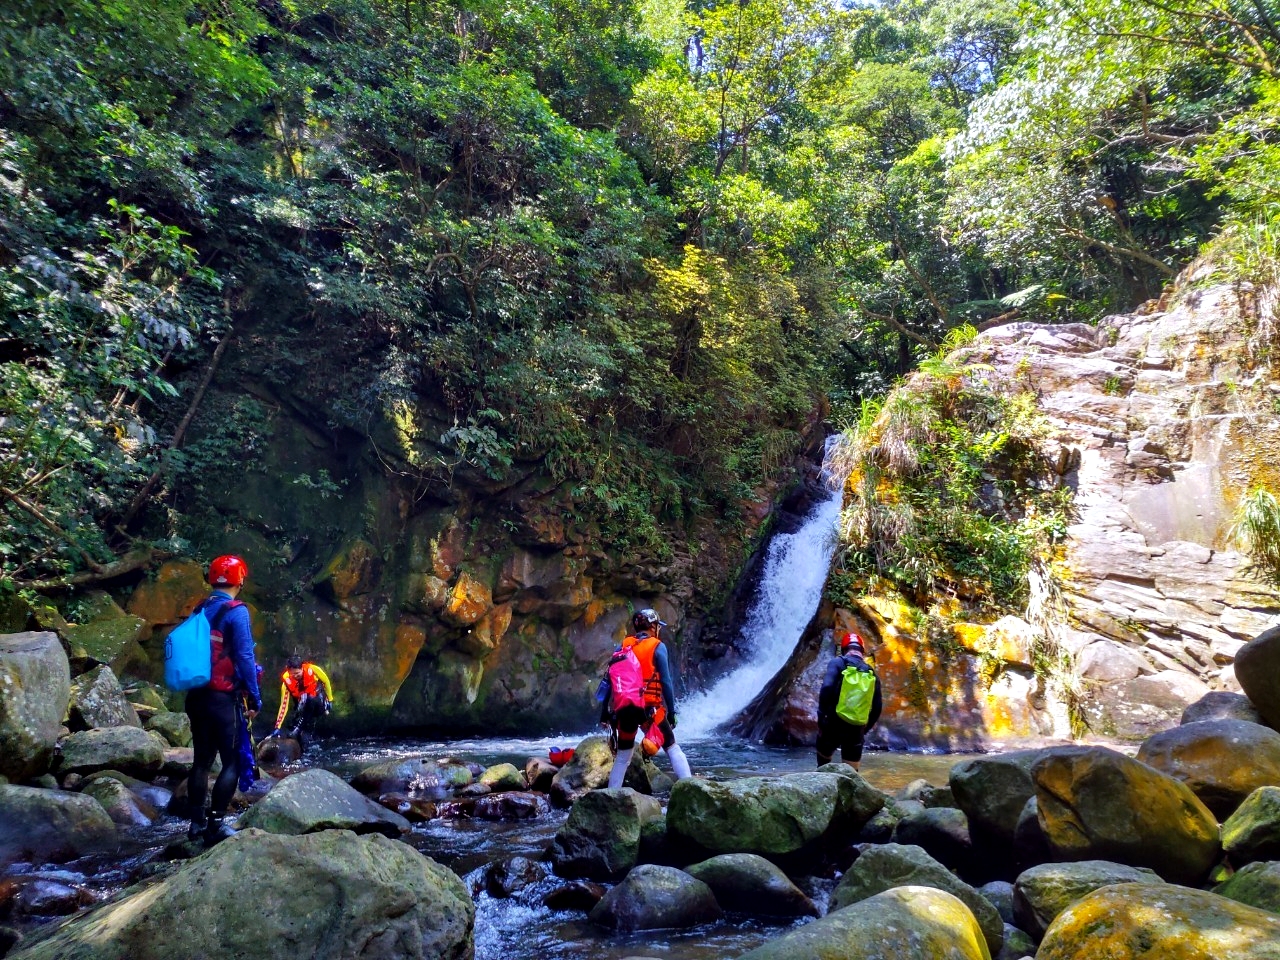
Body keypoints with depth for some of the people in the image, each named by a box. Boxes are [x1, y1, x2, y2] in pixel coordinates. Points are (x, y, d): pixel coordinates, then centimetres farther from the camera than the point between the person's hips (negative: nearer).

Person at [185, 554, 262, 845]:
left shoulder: (200, 610, 9)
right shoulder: (236, 611, -13)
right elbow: (245, 657, -16)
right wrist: (254, 698, -10)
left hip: (196, 696, 8)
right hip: (223, 698, -7)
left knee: (201, 759, 14)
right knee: (232, 762, 0)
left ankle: (197, 822, 18)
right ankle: (215, 824, -3)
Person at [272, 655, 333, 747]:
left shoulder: (312, 669, -23)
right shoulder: (287, 681, -19)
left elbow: (326, 681, -5)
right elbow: (284, 705, -18)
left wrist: (329, 700, 1)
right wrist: (277, 728, -22)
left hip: (319, 704, -3)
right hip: (305, 707, 3)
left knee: (310, 699, -34)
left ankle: (298, 729, -28)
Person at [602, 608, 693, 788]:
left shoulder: (623, 646, 10)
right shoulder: (657, 647, -1)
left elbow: (609, 679, 6)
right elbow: (666, 682, -6)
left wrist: (605, 712, 9)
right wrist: (671, 712, -1)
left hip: (625, 708, 4)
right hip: (650, 708, -4)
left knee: (622, 756, 17)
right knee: (672, 749, 8)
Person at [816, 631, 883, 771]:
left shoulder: (838, 662, -1)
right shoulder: (871, 673, 10)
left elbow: (827, 687, -17)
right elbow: (877, 708, 8)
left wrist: (821, 715, -9)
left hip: (833, 724, -2)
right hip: (856, 729, 3)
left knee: (823, 763, 22)